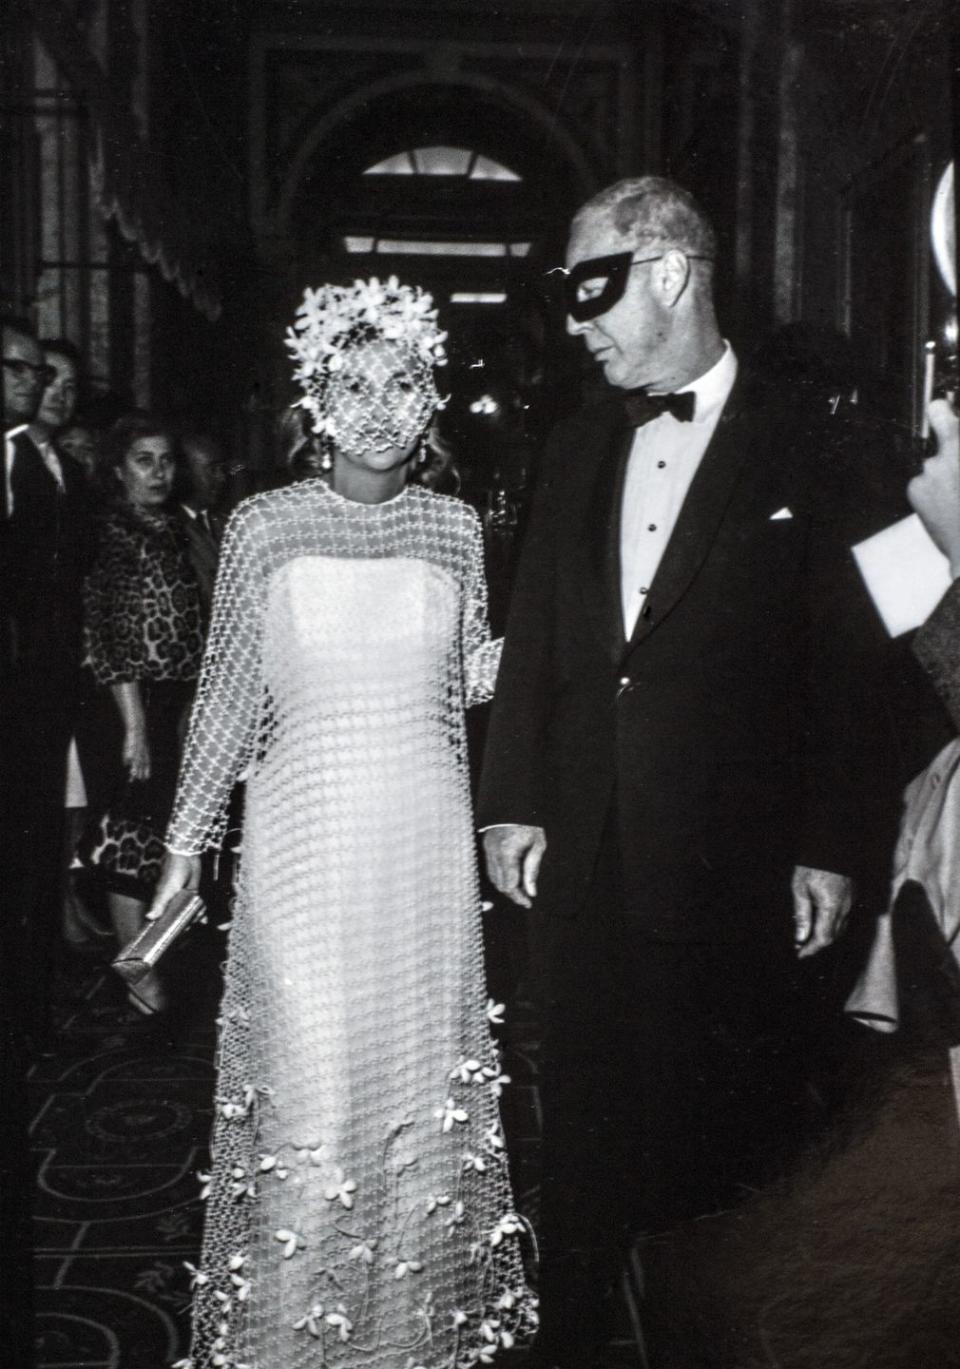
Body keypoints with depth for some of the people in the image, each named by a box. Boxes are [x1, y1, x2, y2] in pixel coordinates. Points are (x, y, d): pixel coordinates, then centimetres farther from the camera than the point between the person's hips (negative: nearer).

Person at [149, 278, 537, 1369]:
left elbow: (473, 677, 12)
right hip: (305, 839, -2)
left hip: (425, 840, 3)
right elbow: (228, 696, 3)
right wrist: (184, 848, 4)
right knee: (308, 1091, 3)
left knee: (428, 1085, 11)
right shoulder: (264, 526, -2)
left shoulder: (453, 528, 6)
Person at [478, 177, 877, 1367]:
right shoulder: (577, 447, 11)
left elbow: (843, 658, -5)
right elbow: (532, 636, 11)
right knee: (582, 1115, 14)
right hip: (582, 853, 4)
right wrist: (511, 802, 5)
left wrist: (829, 845, -8)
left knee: (719, 1124, 9)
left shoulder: (800, 449, -4)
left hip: (729, 862, -4)